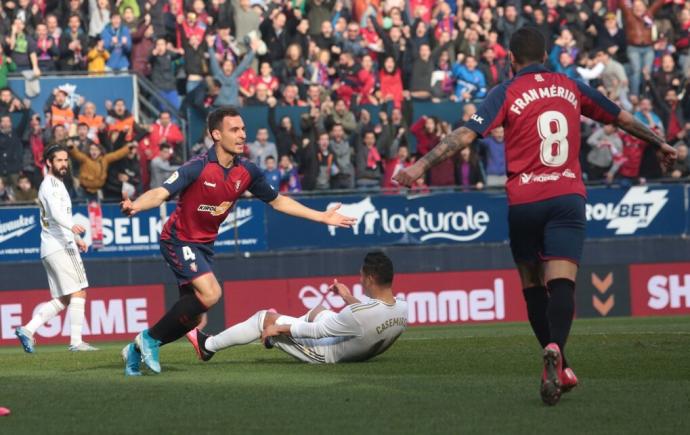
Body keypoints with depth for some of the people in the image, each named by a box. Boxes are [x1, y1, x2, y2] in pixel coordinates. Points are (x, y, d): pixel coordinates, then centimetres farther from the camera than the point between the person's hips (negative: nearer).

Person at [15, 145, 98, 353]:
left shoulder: (56, 184, 23)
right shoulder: (51, 184, -9)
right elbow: (56, 213, -28)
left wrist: (76, 239, 35)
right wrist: (72, 226, -45)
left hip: (51, 248, 10)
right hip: (60, 246, -10)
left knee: (62, 300, 9)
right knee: (78, 293, -12)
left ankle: (28, 330, 5)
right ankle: (76, 341, -15)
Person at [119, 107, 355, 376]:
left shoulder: (247, 171, -3)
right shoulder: (198, 167, -22)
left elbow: (277, 201, 12)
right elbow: (161, 193, -30)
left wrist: (322, 217, 12)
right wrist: (135, 206, -52)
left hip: (205, 244, 7)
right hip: (180, 240, -7)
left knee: (191, 314, 5)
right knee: (210, 293, -25)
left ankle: (137, 350, 22)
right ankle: (150, 338, -11)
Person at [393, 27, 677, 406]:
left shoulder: (507, 93, 0)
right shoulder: (571, 89, 11)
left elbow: (466, 134, -12)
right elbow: (622, 118, 25)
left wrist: (421, 165, -12)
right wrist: (658, 143, 40)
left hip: (524, 201, -1)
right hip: (568, 196, 1)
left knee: (533, 285, 14)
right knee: (561, 282, -12)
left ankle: (559, 368, 15)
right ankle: (555, 350, -37)